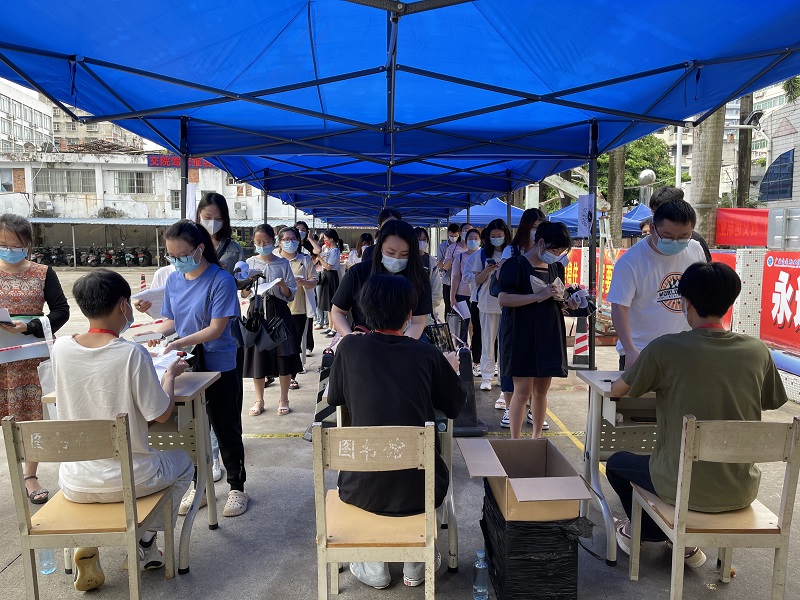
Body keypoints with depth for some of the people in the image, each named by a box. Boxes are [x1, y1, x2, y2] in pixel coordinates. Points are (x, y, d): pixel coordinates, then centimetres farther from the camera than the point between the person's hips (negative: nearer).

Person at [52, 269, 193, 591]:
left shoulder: (61, 347, -8)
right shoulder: (133, 353, -22)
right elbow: (161, 415, -14)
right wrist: (170, 374, 2)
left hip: (74, 483, 4)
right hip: (130, 479, -3)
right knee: (182, 462, 28)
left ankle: (86, 544, 21)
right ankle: (146, 543, 25)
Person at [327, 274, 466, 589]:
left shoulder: (349, 347, -5)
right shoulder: (426, 353, -5)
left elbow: (333, 398, 12)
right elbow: (456, 405, 7)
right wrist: (451, 369, 25)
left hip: (362, 489, 0)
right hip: (416, 490, 0)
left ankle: (374, 568, 31)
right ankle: (415, 564, 35)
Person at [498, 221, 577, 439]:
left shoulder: (556, 267, 14)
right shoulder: (516, 264, -8)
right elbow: (503, 299, -19)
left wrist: (568, 301, 2)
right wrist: (538, 296, -23)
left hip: (550, 337, 7)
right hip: (522, 337, -6)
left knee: (541, 389, 11)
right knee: (523, 390, -5)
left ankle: (537, 437, 23)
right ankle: (515, 441, 5)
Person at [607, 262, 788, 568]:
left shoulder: (665, 348, -18)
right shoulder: (758, 351, -6)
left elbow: (617, 389, -3)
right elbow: (771, 402, 12)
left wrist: (653, 379, 18)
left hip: (687, 490, -4)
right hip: (742, 493, 4)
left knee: (617, 463, 24)